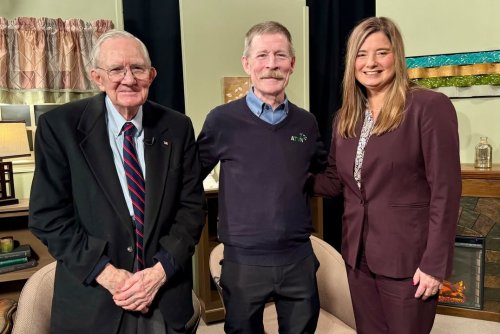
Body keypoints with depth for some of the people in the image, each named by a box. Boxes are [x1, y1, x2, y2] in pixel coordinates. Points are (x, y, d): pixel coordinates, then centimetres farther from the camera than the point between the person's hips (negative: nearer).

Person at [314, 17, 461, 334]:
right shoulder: (346, 117, 7)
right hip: (358, 255, 6)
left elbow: (445, 190, -14)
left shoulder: (430, 106, -12)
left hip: (407, 258, -5)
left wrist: (435, 263, -15)